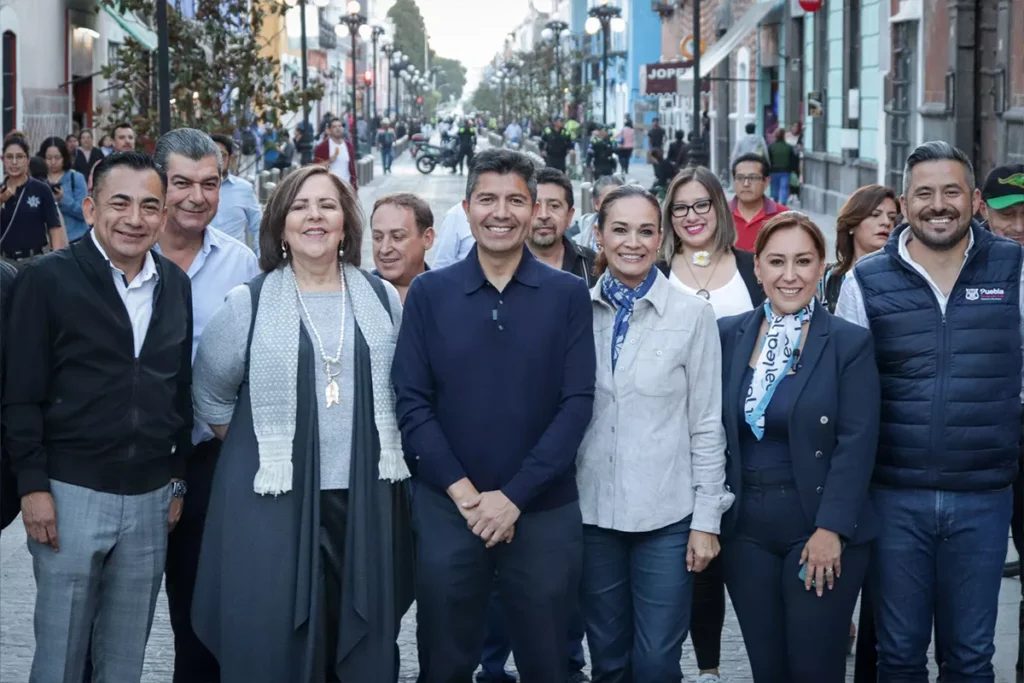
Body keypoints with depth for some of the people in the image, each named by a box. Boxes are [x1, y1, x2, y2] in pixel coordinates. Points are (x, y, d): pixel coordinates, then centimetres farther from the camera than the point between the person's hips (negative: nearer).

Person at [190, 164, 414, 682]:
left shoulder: (383, 300, 6)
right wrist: (261, 453, 6)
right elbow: (211, 400, 6)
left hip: (364, 499, 3)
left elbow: (401, 392, 17)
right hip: (274, 501, -2)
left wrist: (382, 454, 13)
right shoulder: (248, 304, -2)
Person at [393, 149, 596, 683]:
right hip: (447, 509, 0)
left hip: (545, 511, 0)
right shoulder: (428, 293, 2)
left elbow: (577, 402, -5)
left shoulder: (567, 295, 1)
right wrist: (462, 491, -11)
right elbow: (411, 401, -2)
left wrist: (514, 495, -12)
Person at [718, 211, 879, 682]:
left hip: (823, 528, -3)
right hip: (745, 529, 3)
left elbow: (856, 445, -9)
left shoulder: (849, 343, -4)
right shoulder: (728, 336, 6)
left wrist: (831, 529, -15)